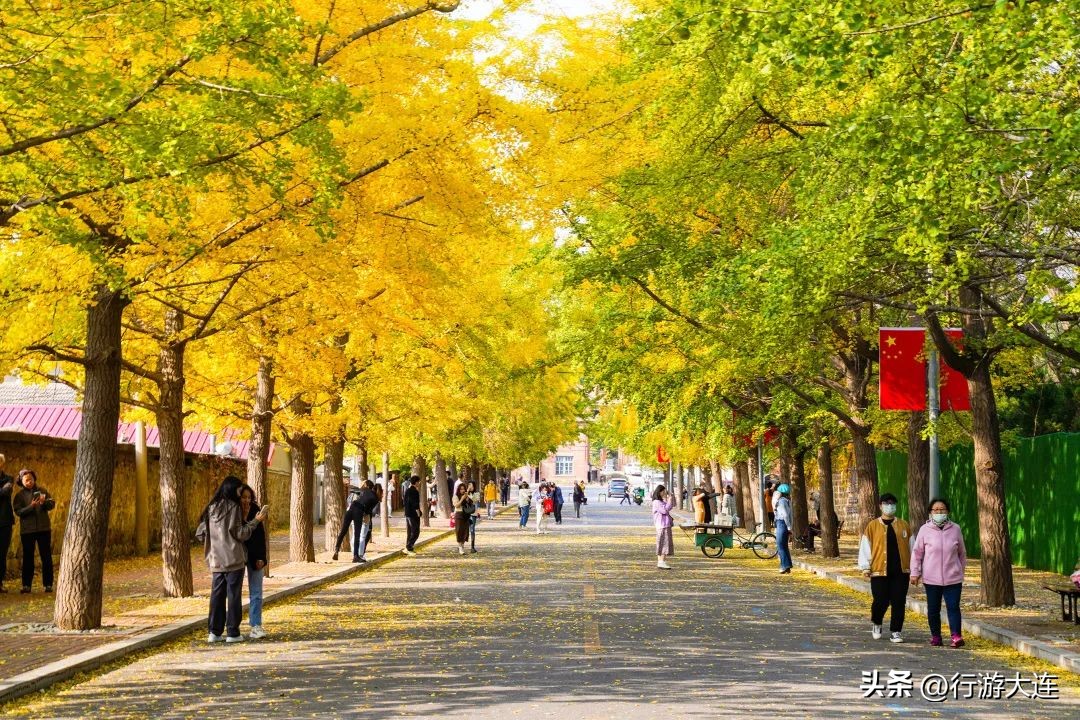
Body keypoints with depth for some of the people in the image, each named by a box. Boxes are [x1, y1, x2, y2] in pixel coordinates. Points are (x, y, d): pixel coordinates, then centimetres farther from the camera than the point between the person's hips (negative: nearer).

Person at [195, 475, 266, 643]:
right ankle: (233, 633, 2)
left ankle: (215, 632, 10)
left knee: (217, 595, 10)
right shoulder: (232, 507, -9)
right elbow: (240, 534, -11)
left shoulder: (211, 508, 8)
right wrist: (256, 521, -5)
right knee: (233, 595, 1)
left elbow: (200, 534, 9)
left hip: (216, 561, 5)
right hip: (234, 560, -5)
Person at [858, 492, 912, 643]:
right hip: (880, 571, -2)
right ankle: (876, 623, 26)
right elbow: (865, 547, 3)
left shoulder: (903, 525, 11)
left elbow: (911, 547, 14)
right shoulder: (872, 526, 4)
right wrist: (865, 567, -3)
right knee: (881, 601, -2)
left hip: (901, 571, 2)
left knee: (899, 602, 0)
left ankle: (896, 632, 10)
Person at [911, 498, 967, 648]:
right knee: (933, 609, 8)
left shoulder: (955, 529, 3)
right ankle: (935, 636, 19)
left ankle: (956, 636, -12)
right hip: (931, 578, 0)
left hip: (953, 578, 0)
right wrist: (915, 573, 1)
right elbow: (917, 552, 4)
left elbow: (962, 552, 15)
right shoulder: (925, 530, -1)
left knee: (953, 607, -7)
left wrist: (961, 569, 18)